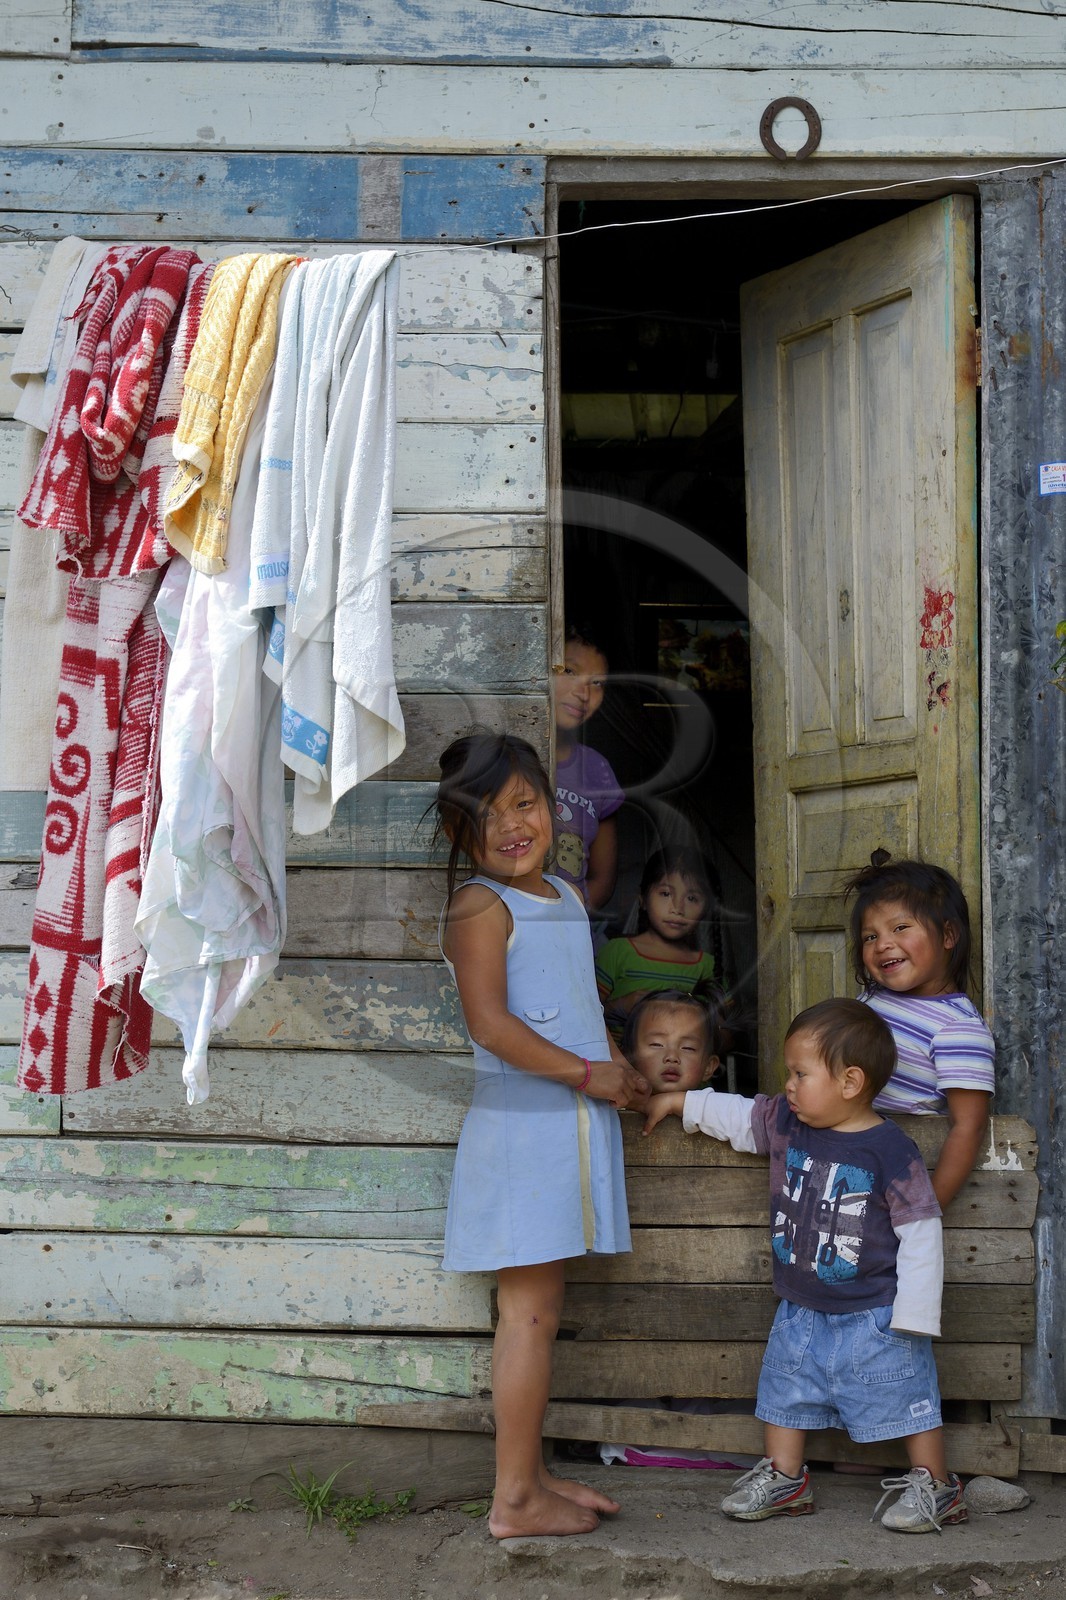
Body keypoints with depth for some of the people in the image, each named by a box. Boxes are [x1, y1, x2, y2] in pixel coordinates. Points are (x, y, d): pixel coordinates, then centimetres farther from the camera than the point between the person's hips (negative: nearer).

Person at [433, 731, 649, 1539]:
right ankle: (515, 1499, 1)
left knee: (539, 1306, 14)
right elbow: (491, 1024, -19)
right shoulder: (480, 906, -11)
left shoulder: (566, 897, 16)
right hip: (521, 1121, -8)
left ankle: (532, 1472, 22)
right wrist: (587, 1074, -14)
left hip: (573, 1120, 8)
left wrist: (615, 1063, 10)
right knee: (531, 1310, -5)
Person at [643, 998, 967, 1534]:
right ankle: (783, 1479, 28)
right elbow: (734, 1114, 18)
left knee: (906, 1398, 3)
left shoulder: (891, 1151, -19)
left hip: (875, 1317, -6)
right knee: (785, 1390, 14)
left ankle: (934, 1486, 17)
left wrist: (913, 1316, -16)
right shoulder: (784, 1125, -1)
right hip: (800, 1311, 6)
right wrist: (677, 1102, 19)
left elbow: (921, 1233, -16)